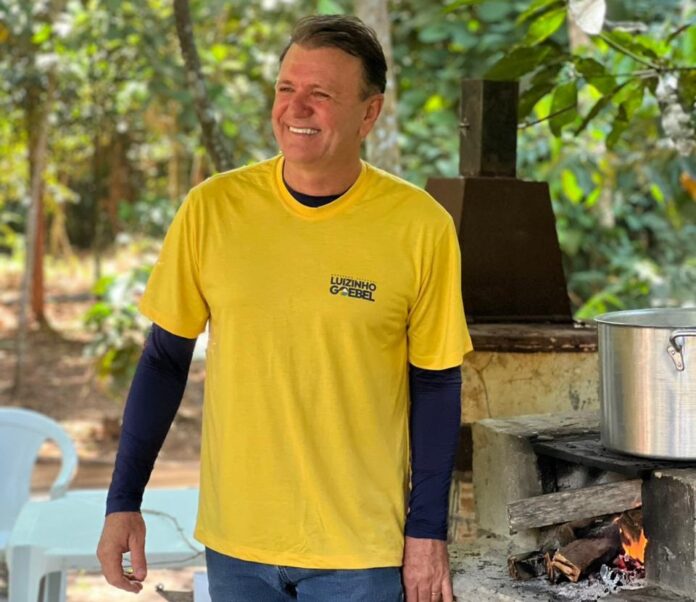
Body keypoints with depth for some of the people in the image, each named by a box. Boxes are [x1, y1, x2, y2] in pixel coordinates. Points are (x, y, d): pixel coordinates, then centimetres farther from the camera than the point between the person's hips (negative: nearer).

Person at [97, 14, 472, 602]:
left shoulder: (421, 226, -8)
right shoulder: (213, 208, -4)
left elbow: (435, 384, -2)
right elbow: (166, 359, 3)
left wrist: (428, 532, -4)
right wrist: (123, 502, 1)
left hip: (360, 552, -2)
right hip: (235, 540, 2)